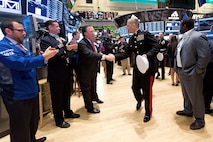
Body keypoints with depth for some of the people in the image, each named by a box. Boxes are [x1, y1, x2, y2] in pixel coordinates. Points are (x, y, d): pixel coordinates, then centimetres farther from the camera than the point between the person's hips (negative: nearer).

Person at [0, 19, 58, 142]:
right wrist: (44, 57, -28)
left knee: (33, 122, 25)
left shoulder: (19, 45, 12)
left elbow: (30, 61, 15)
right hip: (18, 95, -9)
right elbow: (20, 63, -32)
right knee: (20, 128, 7)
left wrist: (45, 55, -3)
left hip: (31, 91, 10)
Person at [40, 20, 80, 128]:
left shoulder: (61, 39, 14)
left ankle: (67, 112, 39)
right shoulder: (45, 40, -11)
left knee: (66, 94, 20)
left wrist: (72, 48, -4)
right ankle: (59, 120, 19)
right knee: (57, 97, 5)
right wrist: (65, 49, -27)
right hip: (56, 73, -8)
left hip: (66, 71, 8)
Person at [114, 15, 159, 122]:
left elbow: (156, 46, -20)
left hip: (148, 67, -6)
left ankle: (148, 112, 24)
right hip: (137, 67, 6)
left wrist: (147, 55, -35)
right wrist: (115, 56, 2)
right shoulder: (131, 39, 9)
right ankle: (139, 100, 49)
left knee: (147, 91, 3)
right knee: (135, 87, 14)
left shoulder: (145, 34, -13)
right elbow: (127, 53, 11)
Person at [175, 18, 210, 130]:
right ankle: (188, 111, 43)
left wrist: (197, 71, -17)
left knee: (195, 97, 4)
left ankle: (200, 120, 19)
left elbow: (205, 56, -23)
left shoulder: (197, 37, -19)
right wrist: (178, 68, 12)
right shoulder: (184, 38, 11)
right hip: (182, 72, 9)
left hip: (192, 74, -9)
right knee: (186, 94, 23)